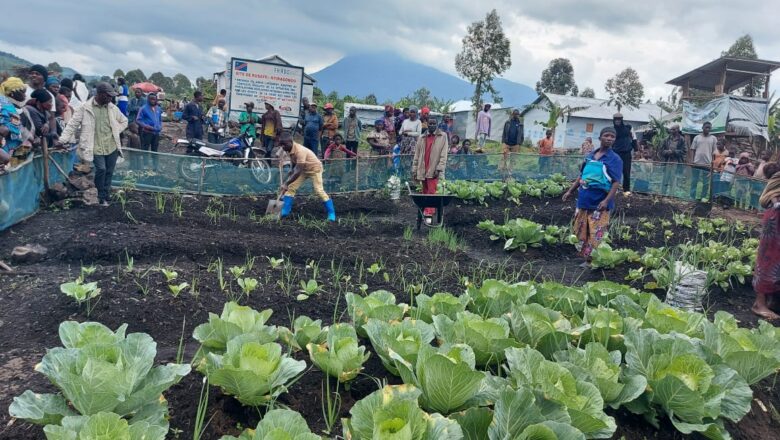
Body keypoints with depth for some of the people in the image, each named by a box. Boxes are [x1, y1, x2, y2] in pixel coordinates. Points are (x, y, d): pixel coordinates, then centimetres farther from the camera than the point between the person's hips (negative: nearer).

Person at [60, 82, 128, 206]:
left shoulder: (113, 108, 6)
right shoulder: (85, 108, -7)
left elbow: (124, 121, 22)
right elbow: (73, 124, -4)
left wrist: (116, 131, 8)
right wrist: (63, 140, -10)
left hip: (112, 146, 4)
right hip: (96, 147, -4)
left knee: (109, 172, 8)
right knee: (101, 169, -14)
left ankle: (105, 197, 21)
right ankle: (102, 197, 5)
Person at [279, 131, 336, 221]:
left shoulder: (300, 151, -35)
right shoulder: (289, 150, -9)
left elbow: (298, 171, -37)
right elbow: (294, 168, 4)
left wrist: (286, 183, -35)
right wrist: (287, 180, -5)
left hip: (314, 169, -8)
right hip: (303, 169, 8)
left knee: (319, 191, -14)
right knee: (291, 187, -3)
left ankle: (331, 213, -3)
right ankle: (284, 212, 0)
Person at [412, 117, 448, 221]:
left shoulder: (443, 136, 2)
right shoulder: (422, 138, 13)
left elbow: (443, 155, -6)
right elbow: (417, 156, 12)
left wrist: (439, 169, -15)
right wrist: (414, 170, 7)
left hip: (434, 171, -4)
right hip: (422, 171, 4)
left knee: (432, 193, -10)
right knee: (425, 193, 11)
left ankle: (428, 214, -11)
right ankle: (427, 212, 21)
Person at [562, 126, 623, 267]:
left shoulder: (615, 159, -7)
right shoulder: (590, 156, 10)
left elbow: (616, 182, -14)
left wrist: (607, 200, -25)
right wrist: (570, 191, 16)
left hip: (599, 203, -6)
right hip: (584, 200, 6)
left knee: (596, 234, -6)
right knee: (581, 231, 12)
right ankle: (587, 258, 24)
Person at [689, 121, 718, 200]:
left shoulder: (713, 138, 6)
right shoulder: (697, 137, 6)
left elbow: (714, 152, 6)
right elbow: (693, 150, 8)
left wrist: (712, 164, -1)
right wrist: (692, 161, 0)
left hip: (707, 164, 0)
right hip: (696, 163, 0)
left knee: (706, 183, 5)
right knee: (694, 181, 4)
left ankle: (703, 198, 14)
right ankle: (692, 197, 10)